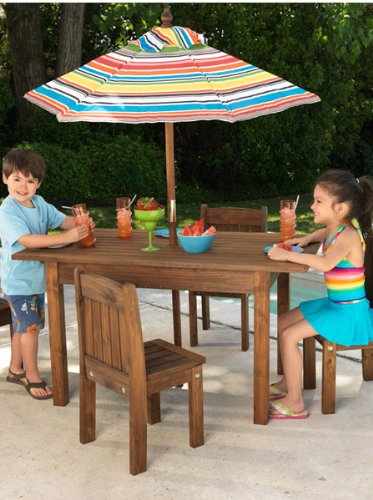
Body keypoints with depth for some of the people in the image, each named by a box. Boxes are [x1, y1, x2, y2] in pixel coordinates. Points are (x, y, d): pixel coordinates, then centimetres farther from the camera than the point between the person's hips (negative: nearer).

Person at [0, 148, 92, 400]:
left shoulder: (39, 203, 2)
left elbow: (63, 220, 5)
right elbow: (27, 240, -34)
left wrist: (80, 224, -19)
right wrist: (67, 237, -40)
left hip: (36, 277, 8)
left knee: (24, 326, 19)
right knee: (30, 327, -3)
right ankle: (33, 378, 11)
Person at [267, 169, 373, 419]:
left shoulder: (347, 235, -22)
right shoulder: (335, 229, 6)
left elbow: (326, 263, -42)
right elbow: (324, 232, 33)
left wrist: (287, 255, -37)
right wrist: (307, 239, 12)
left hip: (349, 312, -10)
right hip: (334, 304, 10)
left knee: (289, 335, -17)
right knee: (283, 322, 14)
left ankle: (295, 402, -6)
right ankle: (289, 381, 26)